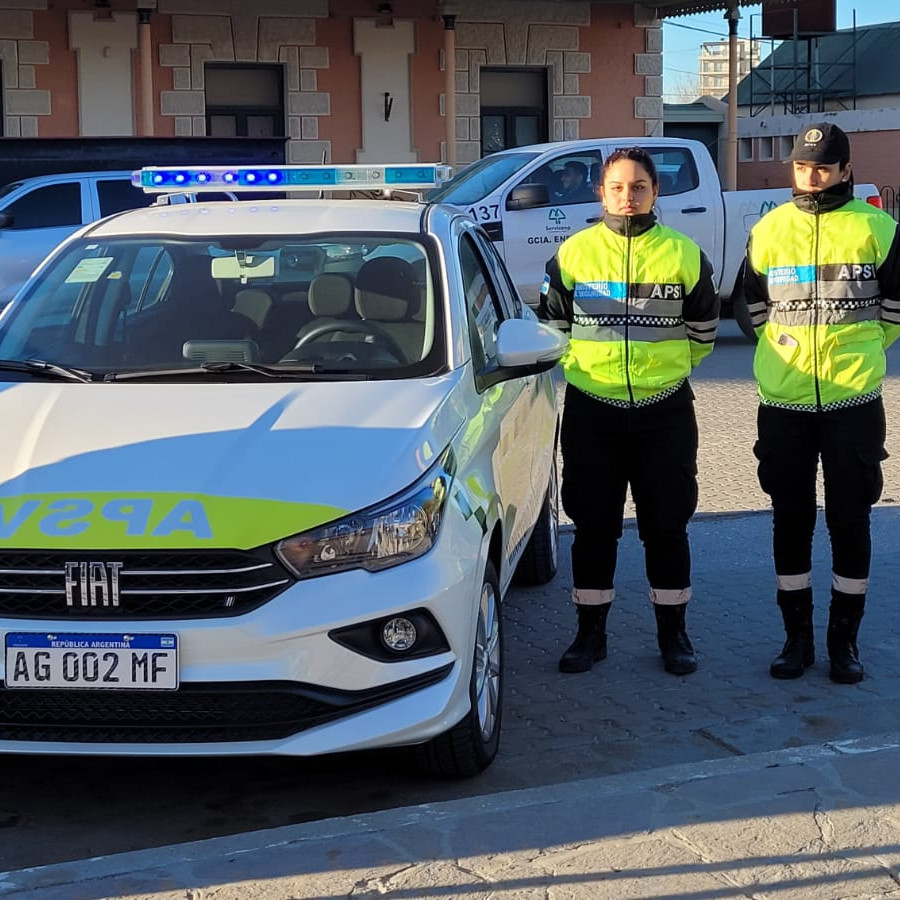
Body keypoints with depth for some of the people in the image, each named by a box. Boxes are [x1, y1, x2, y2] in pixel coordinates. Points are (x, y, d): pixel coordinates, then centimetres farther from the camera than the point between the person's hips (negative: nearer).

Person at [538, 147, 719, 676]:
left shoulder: (685, 254, 1)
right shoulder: (574, 253, 0)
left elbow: (703, 330, 12)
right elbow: (552, 325, 10)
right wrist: (587, 365, 10)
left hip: (666, 410, 0)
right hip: (591, 411, 0)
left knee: (667, 524, 6)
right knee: (593, 525, 6)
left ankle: (673, 632, 19)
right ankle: (591, 632, 19)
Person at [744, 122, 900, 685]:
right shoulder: (768, 230, 5)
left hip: (854, 400, -2)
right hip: (783, 401, 2)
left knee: (850, 519, 4)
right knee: (791, 520, 8)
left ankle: (845, 639, 16)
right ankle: (798, 637, 19)